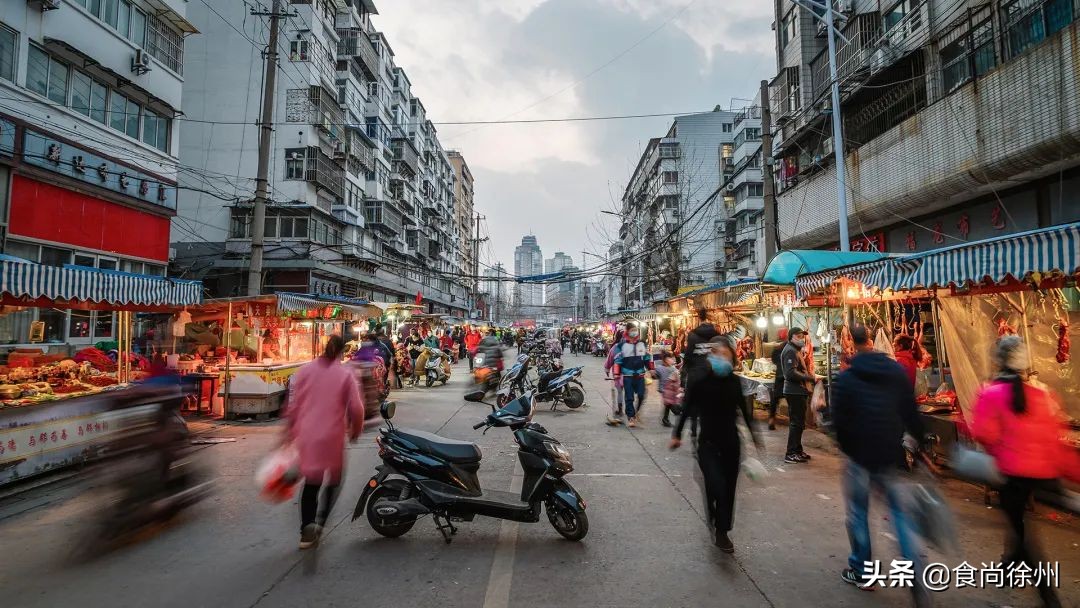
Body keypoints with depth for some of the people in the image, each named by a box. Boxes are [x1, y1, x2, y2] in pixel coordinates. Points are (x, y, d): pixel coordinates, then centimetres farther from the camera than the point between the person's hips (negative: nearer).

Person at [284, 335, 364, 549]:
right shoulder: (346, 374, -5)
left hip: (306, 437, 3)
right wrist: (355, 431, 12)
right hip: (332, 437, -3)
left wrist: (290, 432, 14)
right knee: (333, 479, 16)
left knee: (311, 482, 18)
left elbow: (292, 405, 4)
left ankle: (306, 531, 18)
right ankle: (320, 522, -1)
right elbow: (356, 409, -5)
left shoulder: (303, 371, 3)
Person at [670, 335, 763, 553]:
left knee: (728, 489, 12)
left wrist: (755, 436, 15)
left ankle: (722, 531, 33)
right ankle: (716, 525, 14)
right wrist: (676, 434, 1)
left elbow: (745, 410, 10)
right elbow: (687, 409, -3)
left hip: (731, 442, 4)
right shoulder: (701, 382, -13)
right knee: (717, 487, -16)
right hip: (708, 443, -3)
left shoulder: (734, 382, -4)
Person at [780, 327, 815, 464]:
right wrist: (811, 378, -22)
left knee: (798, 422, 17)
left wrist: (809, 377, 9)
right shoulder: (790, 351, -14)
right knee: (797, 423, -7)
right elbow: (791, 373, -24)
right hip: (795, 392, -11)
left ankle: (797, 450, 27)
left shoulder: (796, 350, 20)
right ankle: (791, 454, -2)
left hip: (798, 391, 11)